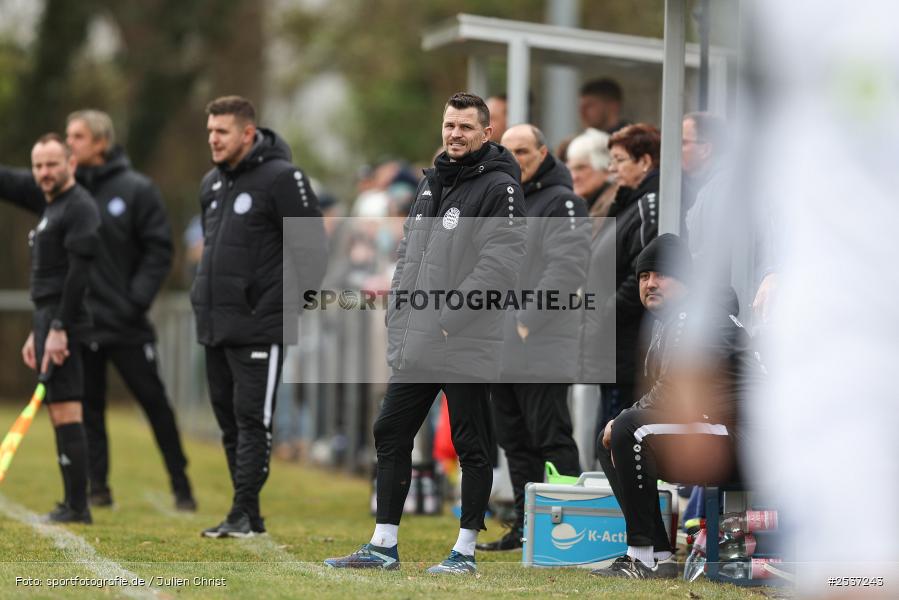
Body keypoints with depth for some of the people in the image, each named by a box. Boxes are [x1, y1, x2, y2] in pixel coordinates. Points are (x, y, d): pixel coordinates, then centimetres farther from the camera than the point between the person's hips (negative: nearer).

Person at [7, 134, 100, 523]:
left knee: (64, 412, -12)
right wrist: (37, 332, 23)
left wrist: (59, 329, -23)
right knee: (60, 414, 10)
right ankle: (73, 504, 13)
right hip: (49, 319, 10)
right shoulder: (51, 208, 21)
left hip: (64, 324, -10)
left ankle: (77, 507, -12)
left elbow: (79, 273, -19)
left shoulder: (80, 208, -10)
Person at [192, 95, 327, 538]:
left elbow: (312, 242, -11)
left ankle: (244, 512, -5)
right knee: (227, 417, 10)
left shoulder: (281, 178, -10)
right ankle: (246, 515, 16)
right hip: (214, 325, 8)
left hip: (258, 326, -8)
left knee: (251, 418, -7)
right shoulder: (211, 183, 15)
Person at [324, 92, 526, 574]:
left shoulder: (499, 187, -9)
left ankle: (465, 551, 8)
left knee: (471, 446, 1)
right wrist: (398, 313, 11)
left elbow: (501, 263, -18)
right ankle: (383, 546, 16)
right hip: (415, 345, 8)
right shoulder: (431, 183, 16)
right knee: (390, 434, 9)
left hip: (466, 345, -8)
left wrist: (449, 316, -20)